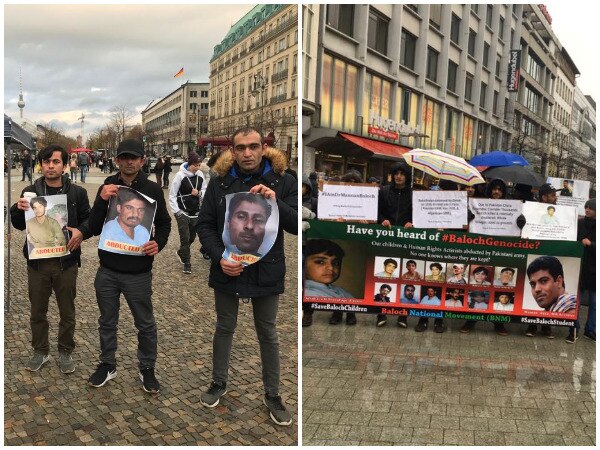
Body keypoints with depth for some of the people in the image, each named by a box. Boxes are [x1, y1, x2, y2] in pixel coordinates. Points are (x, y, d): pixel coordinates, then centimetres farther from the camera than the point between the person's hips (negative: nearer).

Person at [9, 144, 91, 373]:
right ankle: (40, 351, 33)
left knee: (67, 312, 10)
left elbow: (90, 220, 5)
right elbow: (19, 225, 7)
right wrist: (18, 210, -14)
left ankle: (65, 352, 28)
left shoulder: (77, 193, 0)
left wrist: (81, 231, -17)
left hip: (66, 262, -1)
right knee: (38, 311, 14)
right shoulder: (30, 192, 4)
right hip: (37, 262, 1)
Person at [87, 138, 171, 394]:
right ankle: (107, 365, 37)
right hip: (107, 270, 2)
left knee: (145, 324, 11)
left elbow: (164, 223, 6)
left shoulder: (152, 189, -4)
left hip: (138, 272, -2)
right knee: (107, 322, 17)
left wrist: (158, 243, -15)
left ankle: (147, 368, 30)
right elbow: (94, 229, -4)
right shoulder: (107, 188, 0)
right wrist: (101, 200, -20)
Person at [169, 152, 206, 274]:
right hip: (183, 212, -5)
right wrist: (177, 211, -12)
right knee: (185, 238, -4)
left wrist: (199, 193, -12)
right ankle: (187, 264, 10)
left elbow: (205, 190, 10)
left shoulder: (200, 174, -1)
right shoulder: (180, 175, -14)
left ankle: (181, 252, 43)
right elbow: (172, 195, -7)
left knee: (192, 237, 14)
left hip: (195, 212, 5)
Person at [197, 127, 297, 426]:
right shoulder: (219, 182, -3)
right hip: (227, 270, 1)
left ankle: (272, 395, 29)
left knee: (268, 334, 13)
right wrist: (219, 257, -15)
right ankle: (219, 383, 39)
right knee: (224, 328, 18)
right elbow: (205, 224, 0)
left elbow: (296, 226, -11)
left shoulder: (282, 181, -6)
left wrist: (275, 202, -28)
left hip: (266, 272, -1)